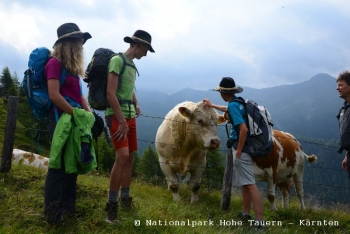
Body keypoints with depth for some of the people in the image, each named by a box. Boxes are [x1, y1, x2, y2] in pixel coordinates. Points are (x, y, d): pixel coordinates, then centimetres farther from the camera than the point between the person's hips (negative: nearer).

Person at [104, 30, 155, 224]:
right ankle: (111, 205, -12)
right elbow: (110, 94, -18)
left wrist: (136, 105, 11)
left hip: (130, 116, 9)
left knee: (130, 157, 11)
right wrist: (122, 121, -19)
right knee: (122, 156, -19)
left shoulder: (132, 65, 15)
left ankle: (125, 198, 23)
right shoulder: (117, 60, -11)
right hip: (116, 115, -9)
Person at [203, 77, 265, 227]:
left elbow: (244, 129, -27)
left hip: (241, 149, -10)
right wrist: (212, 105, 50)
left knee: (250, 184, -12)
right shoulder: (238, 102, 12)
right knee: (245, 183, 18)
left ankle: (260, 222, -13)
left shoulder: (233, 105, -17)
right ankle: (246, 213, 30)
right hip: (243, 147, 10)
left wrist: (239, 151, -21)